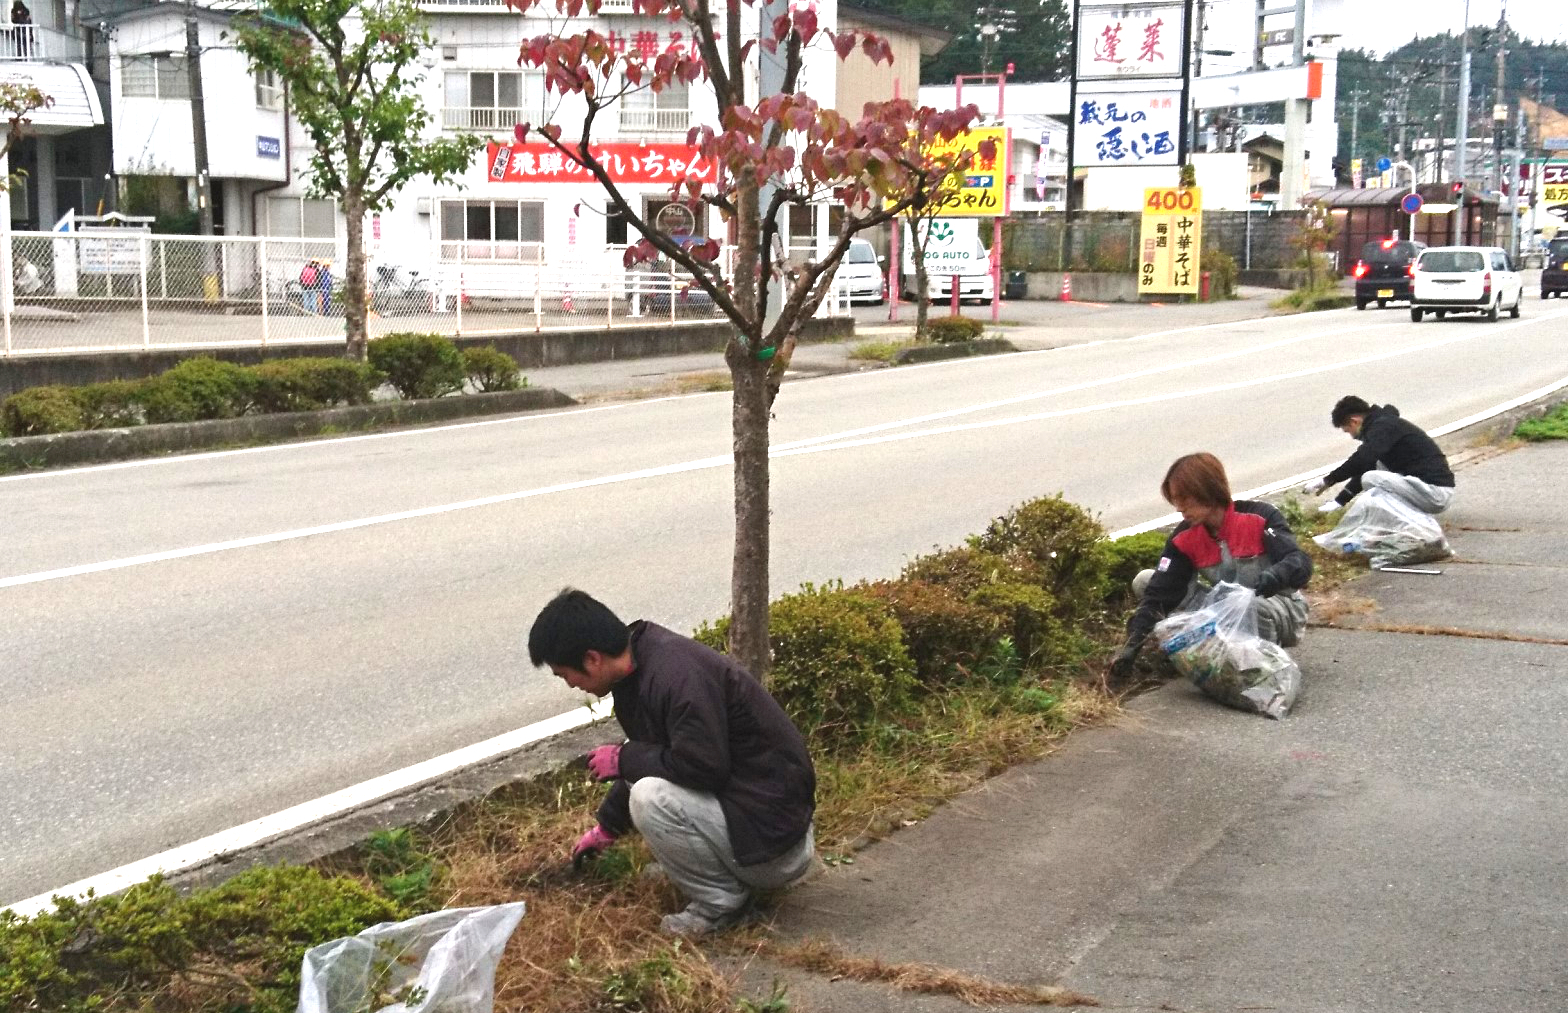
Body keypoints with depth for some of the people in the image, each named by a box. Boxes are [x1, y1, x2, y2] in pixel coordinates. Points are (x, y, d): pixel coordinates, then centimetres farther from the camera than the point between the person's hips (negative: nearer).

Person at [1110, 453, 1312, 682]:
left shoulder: (1259, 518, -19)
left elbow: (1300, 564, -28)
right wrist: (1132, 644, -19)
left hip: (1279, 606, -5)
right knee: (1145, 581, -7)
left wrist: (1272, 577, -51)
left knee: (1258, 608, -44)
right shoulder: (1184, 539, -6)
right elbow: (1159, 592, -9)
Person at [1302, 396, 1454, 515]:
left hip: (1436, 494, -10)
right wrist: (1339, 501, 25)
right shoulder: (1384, 423, 19)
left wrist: (1327, 481, -19)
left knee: (1371, 479, -19)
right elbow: (1364, 466, 25)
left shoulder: (1383, 426, -12)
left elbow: (1362, 461, -27)